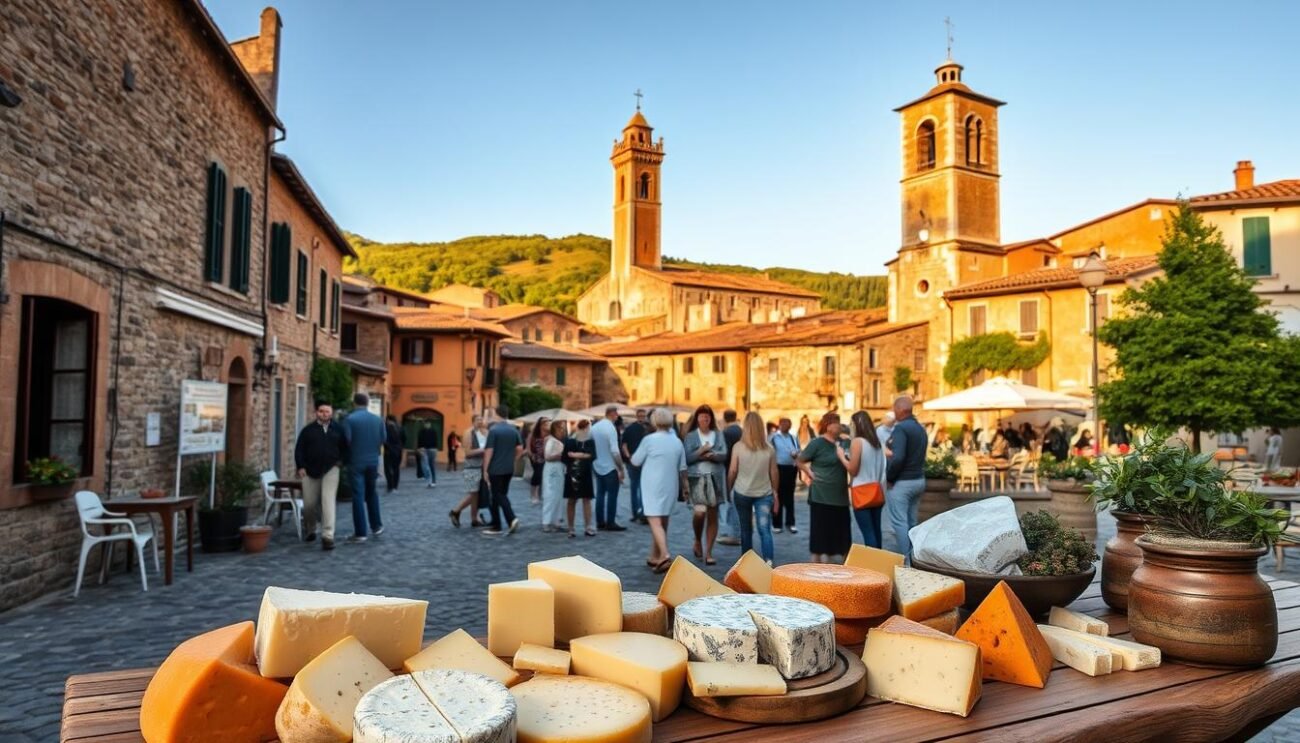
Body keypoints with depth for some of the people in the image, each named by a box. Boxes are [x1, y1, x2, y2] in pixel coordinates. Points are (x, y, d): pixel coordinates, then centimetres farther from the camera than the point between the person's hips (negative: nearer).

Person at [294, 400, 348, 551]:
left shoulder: (338, 429, 5)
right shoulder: (308, 430, 4)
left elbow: (344, 447, 13)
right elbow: (299, 449, 3)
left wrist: (340, 461, 0)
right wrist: (300, 467, -6)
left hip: (330, 470, -1)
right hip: (310, 471, 1)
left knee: (328, 502, -13)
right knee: (309, 504, 9)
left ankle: (328, 536, -15)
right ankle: (310, 531, 35)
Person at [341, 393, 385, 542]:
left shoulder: (349, 419, -10)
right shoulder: (378, 419, 1)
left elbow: (346, 440, -14)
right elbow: (383, 439, 1)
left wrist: (350, 455, 5)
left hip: (356, 462, -3)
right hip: (373, 461, 3)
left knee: (358, 496, 0)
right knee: (371, 493, 20)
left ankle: (360, 533, 1)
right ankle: (376, 525, 23)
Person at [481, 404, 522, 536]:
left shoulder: (493, 430, -13)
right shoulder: (514, 430, 6)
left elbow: (489, 451, -15)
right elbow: (520, 449, 7)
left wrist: (485, 469, -9)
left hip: (496, 469, -6)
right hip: (509, 469, 6)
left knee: (499, 495, -2)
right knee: (501, 494, 14)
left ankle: (511, 519, -18)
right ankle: (496, 524, 18)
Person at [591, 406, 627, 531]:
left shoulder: (594, 427, 4)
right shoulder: (610, 428, -17)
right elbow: (615, 451, -20)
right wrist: (621, 469, -16)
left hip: (597, 466, 7)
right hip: (610, 467, -7)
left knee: (600, 494, 13)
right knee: (612, 495, 1)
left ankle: (600, 522, 17)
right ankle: (610, 523, 3)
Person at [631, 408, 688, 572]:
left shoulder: (649, 440, -11)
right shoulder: (677, 442, 4)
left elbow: (635, 461, -3)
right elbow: (682, 468, 9)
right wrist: (683, 486, 22)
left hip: (653, 486, -6)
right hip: (671, 487, 6)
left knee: (655, 522, -9)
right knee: (662, 522, 16)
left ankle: (665, 556, -26)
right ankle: (655, 557, 25)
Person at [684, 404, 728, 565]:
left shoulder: (718, 435, 9)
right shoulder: (691, 436, 5)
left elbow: (723, 455, -1)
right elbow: (686, 458, -2)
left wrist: (711, 455, -18)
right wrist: (701, 451, -15)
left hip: (715, 478, 2)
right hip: (696, 478, -2)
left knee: (712, 516, 4)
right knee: (699, 512, -18)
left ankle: (708, 552, 13)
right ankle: (698, 541, 11)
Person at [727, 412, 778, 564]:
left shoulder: (738, 446, -7)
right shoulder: (769, 448, -2)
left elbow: (732, 471, -5)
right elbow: (774, 473, 3)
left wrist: (729, 489, 9)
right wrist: (775, 491, 15)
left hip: (742, 493, 0)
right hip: (764, 493, 0)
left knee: (746, 530, 14)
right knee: (765, 529, -4)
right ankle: (769, 561, -18)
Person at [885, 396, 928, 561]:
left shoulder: (901, 428, -18)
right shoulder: (920, 428, 11)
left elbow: (898, 458, -27)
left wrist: (889, 477, -14)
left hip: (902, 482, -9)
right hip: (919, 480, 9)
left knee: (899, 522, -3)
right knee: (912, 522, 15)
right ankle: (914, 558, 19)